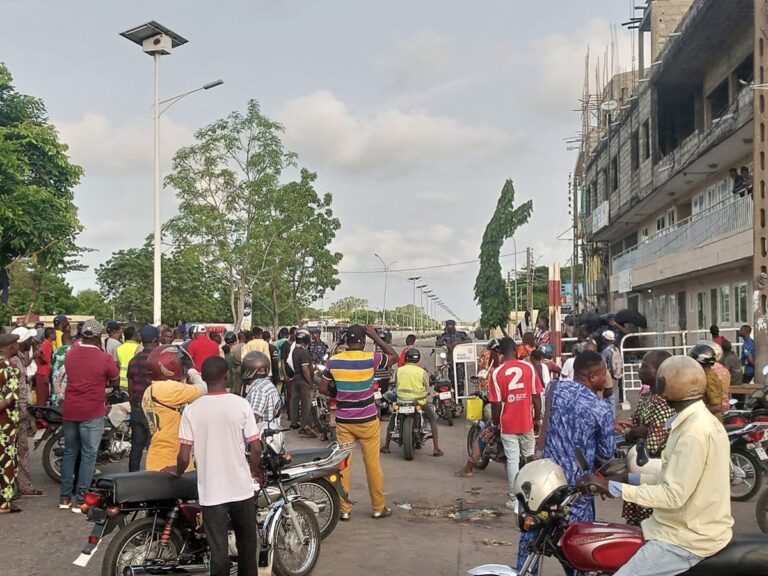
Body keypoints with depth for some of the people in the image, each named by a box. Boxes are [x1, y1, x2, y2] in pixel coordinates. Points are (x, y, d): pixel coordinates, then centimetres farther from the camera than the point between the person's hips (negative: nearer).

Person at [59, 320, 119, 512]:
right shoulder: (105, 359, -12)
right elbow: (115, 385, 1)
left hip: (69, 410, 5)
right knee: (88, 455, 0)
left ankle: (64, 497, 18)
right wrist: (114, 368, 19)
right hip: (92, 413, -5)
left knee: (69, 453, 15)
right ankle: (80, 500, 0)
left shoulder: (70, 354, 4)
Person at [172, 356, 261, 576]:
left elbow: (184, 456, -7)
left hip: (211, 491, 0)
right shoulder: (241, 404, -8)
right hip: (241, 488, 1)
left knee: (219, 551, 7)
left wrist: (177, 472, 14)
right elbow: (256, 448, -7)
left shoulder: (192, 410, -8)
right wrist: (255, 471, 12)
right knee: (247, 544, 20)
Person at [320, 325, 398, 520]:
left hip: (343, 421, 2)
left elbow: (323, 388, 1)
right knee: (373, 465, 8)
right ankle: (379, 508, 17)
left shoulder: (333, 361, -5)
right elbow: (394, 356, 5)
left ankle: (344, 509, 13)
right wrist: (376, 337, 4)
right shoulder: (370, 358, -12)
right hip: (368, 421, -2)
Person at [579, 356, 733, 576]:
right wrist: (628, 478, 7)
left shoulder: (694, 432, -24)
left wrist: (613, 487, -22)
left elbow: (673, 495, -26)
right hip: (695, 525, 10)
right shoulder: (701, 420, 8)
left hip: (690, 537, -10)